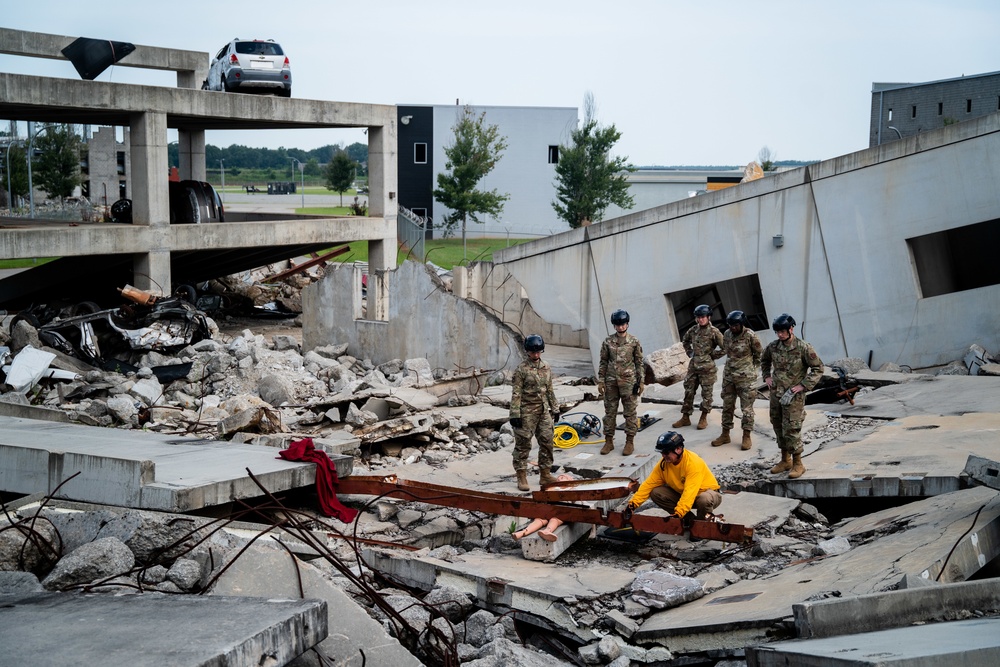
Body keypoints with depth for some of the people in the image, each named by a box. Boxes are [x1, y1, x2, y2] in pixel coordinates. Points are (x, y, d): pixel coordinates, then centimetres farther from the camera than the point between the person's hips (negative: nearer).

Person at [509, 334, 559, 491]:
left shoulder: (546, 368, 10)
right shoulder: (522, 369, -7)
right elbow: (516, 393, -10)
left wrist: (555, 409, 17)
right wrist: (515, 414, -14)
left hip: (544, 411, 6)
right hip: (527, 412, -6)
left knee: (547, 442, 7)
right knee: (523, 444, -1)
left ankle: (545, 474, 18)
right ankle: (521, 477, 5)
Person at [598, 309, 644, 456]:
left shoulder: (634, 341, 0)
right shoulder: (608, 342, 4)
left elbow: (639, 362, 3)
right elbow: (603, 362, 8)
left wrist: (641, 381, 0)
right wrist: (601, 381, 3)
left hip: (628, 382, -2)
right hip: (611, 382, 2)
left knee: (630, 412, 2)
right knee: (610, 412, 7)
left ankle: (630, 441, 10)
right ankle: (609, 441, 15)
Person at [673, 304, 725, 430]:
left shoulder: (714, 332, -11)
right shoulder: (693, 330, 6)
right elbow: (686, 340, 27)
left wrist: (712, 355, -8)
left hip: (707, 367, -5)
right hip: (693, 365, 5)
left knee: (706, 393, 4)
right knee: (688, 391, 8)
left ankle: (704, 418, 16)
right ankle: (685, 418, 16)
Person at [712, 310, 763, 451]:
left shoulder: (750, 335, -14)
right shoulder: (727, 334, 2)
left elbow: (759, 354, -2)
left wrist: (750, 368, 5)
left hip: (746, 377, -6)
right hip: (728, 375, 6)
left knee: (747, 407, 0)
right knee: (727, 406, 11)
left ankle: (747, 437, 8)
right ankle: (725, 435, 21)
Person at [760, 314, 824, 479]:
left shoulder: (803, 348, -13)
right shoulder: (773, 347, 3)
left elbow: (818, 368, -8)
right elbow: (764, 360, 25)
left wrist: (803, 385, -14)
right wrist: (767, 376, 11)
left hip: (793, 396, -6)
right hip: (776, 394, 6)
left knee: (791, 430, -8)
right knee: (778, 428, 13)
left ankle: (798, 464, 5)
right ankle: (785, 460, 27)